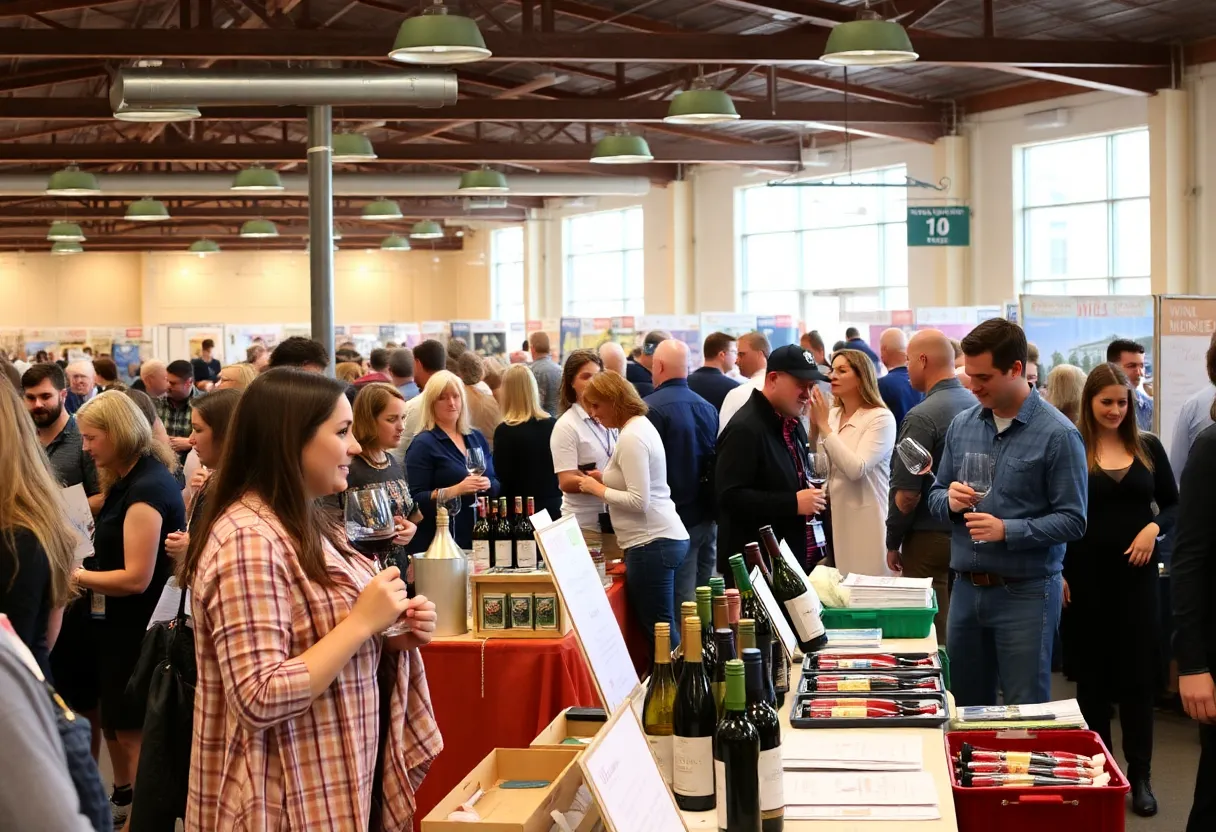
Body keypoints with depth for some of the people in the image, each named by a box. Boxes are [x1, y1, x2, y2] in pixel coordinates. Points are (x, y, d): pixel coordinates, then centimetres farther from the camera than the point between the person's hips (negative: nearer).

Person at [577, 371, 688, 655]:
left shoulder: (631, 438, -15)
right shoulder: (642, 425, 16)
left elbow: (639, 501, -20)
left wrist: (598, 489, -9)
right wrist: (605, 479, 13)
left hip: (650, 544, -10)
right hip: (667, 537, 10)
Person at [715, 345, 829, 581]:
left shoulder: (793, 424, 15)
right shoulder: (745, 429, -15)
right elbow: (729, 496, -23)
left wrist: (813, 497, 8)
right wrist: (793, 503, -23)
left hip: (795, 561, 9)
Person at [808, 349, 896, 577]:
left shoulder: (880, 418, -11)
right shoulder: (831, 415, 8)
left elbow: (856, 469, -22)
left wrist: (824, 426, -19)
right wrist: (814, 427, -4)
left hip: (865, 522, -6)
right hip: (834, 517, 6)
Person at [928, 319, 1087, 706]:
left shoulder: (1057, 434, -11)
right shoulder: (962, 425, 6)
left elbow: (1072, 521, -13)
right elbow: (936, 496, 14)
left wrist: (1007, 531, -23)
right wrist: (949, 500, -9)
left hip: (1024, 592, -5)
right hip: (966, 588, 6)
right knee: (966, 706, 16)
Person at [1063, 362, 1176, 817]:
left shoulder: (1148, 447, 5)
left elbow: (1173, 504, 11)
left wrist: (1155, 528, -10)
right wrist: (1056, 572, -7)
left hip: (1137, 573, 2)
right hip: (1086, 575, -2)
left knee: (1138, 673, 2)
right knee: (1092, 675, 7)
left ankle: (1140, 777, 8)